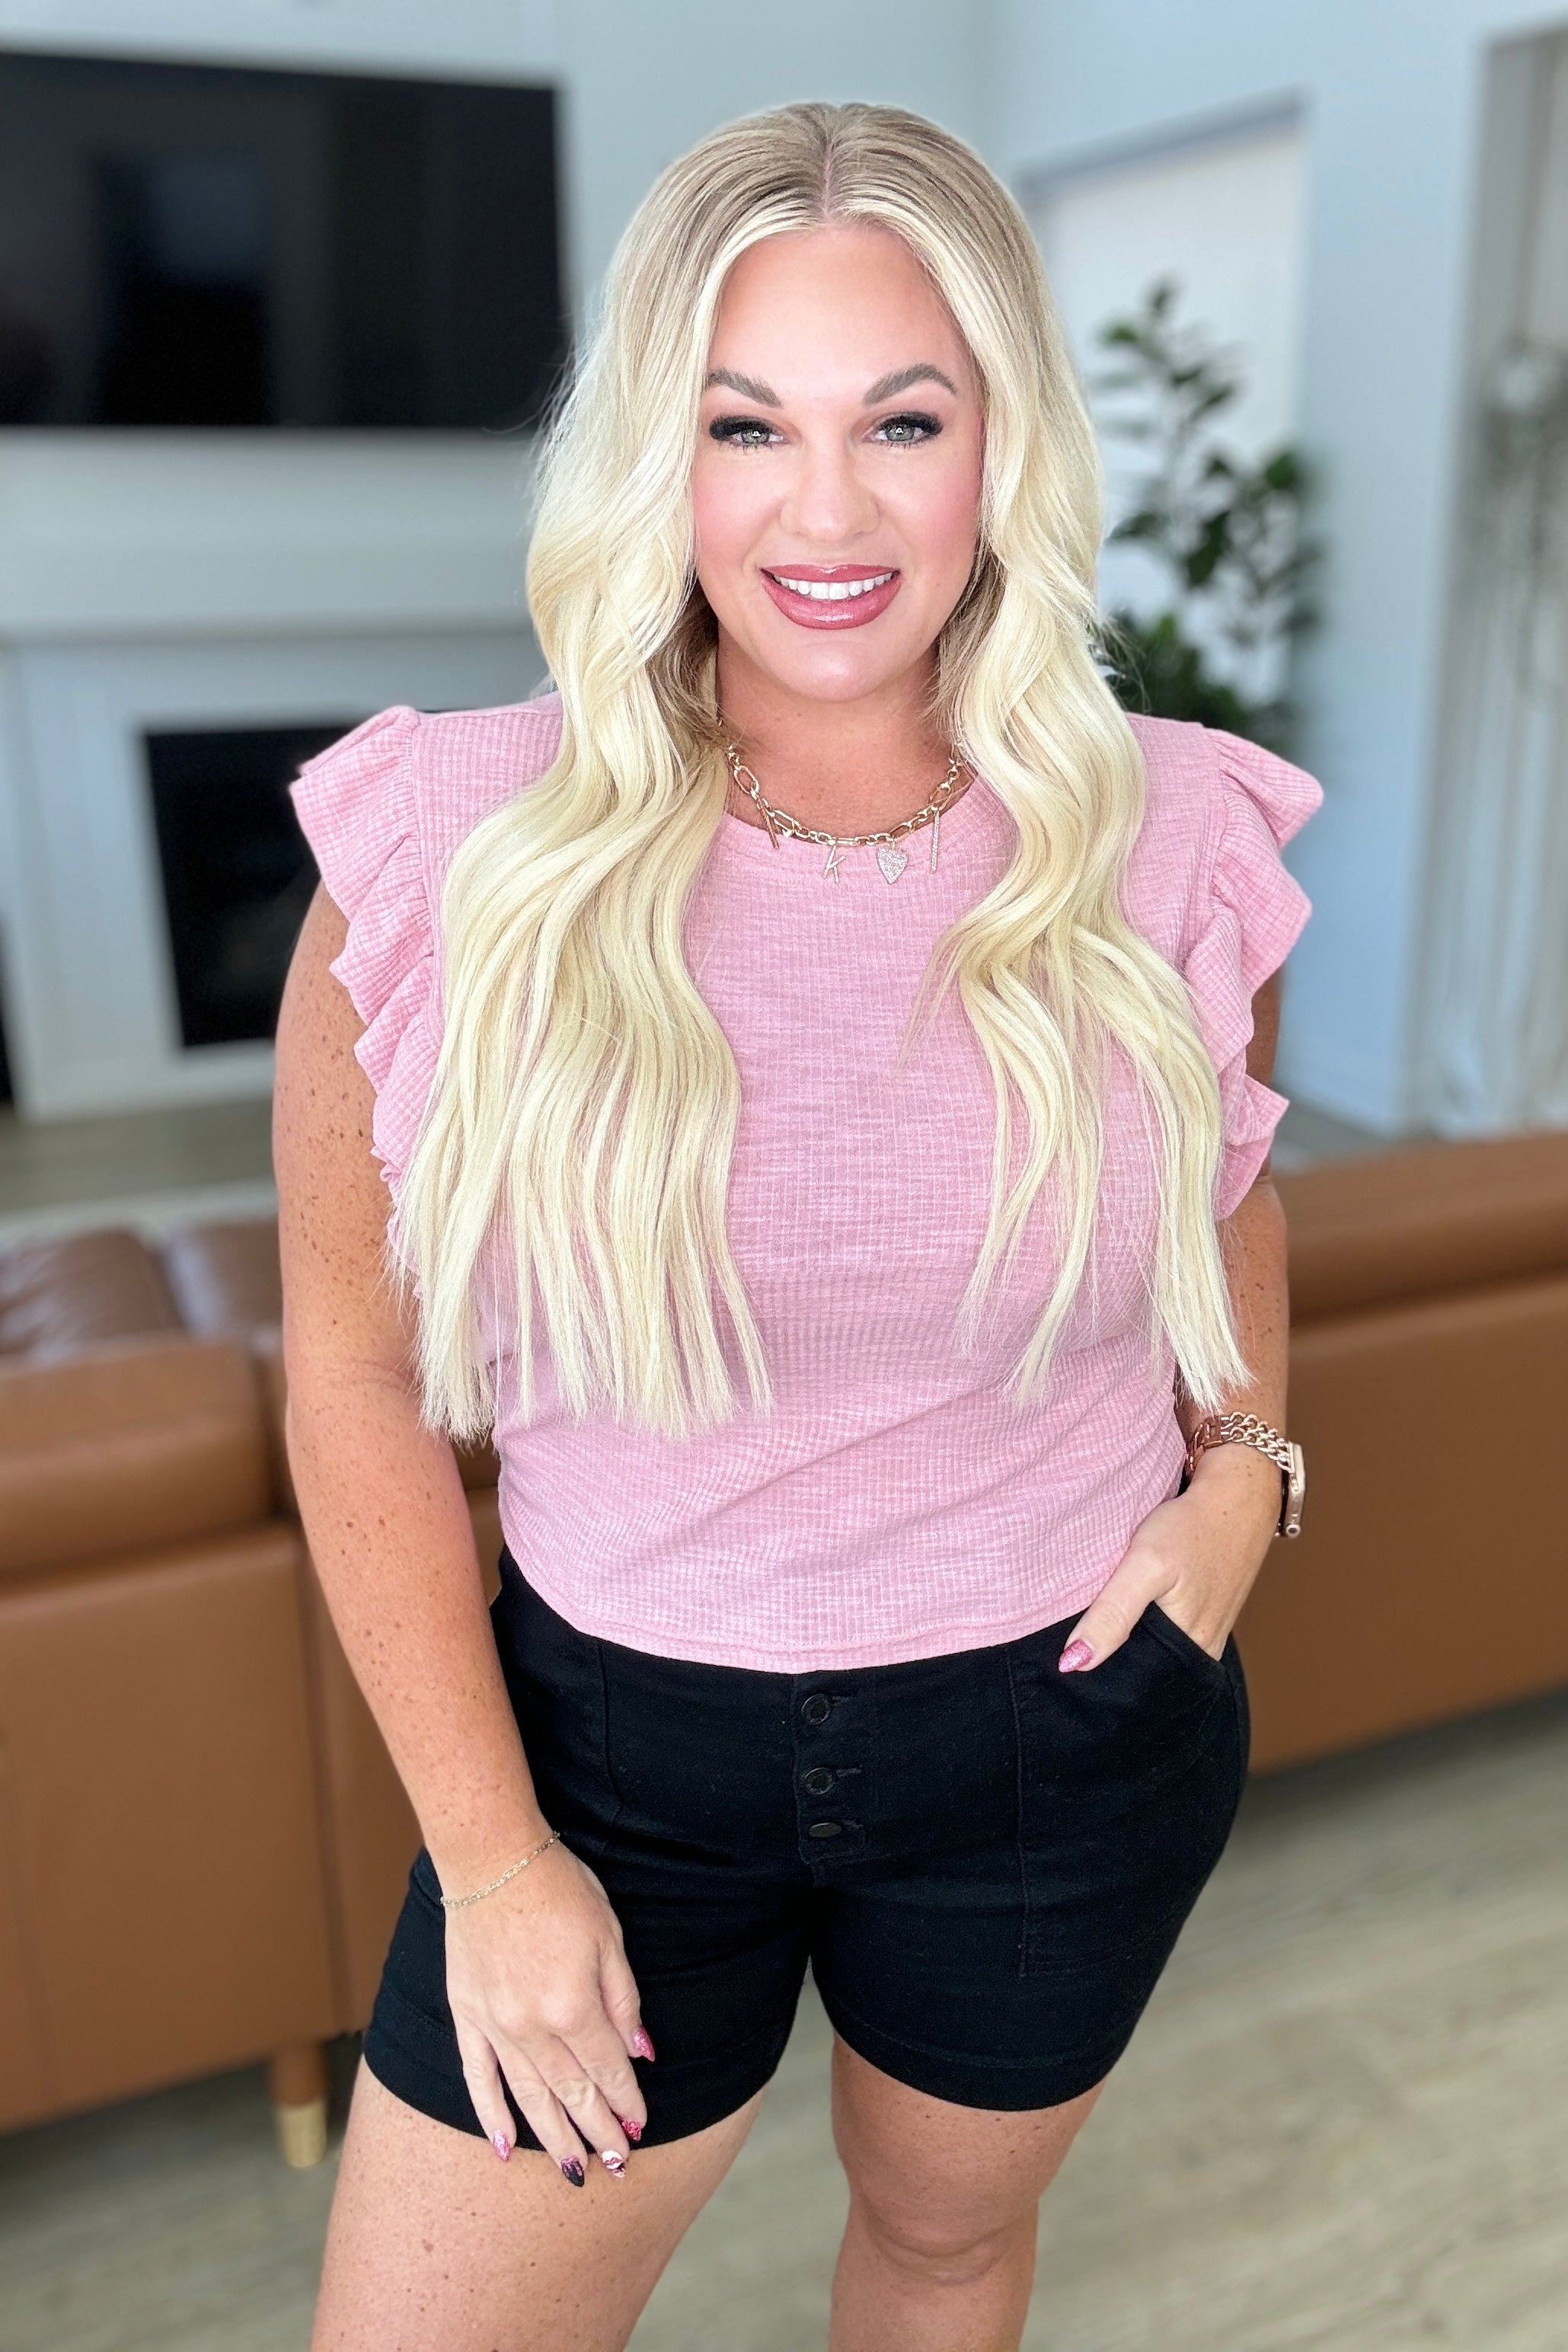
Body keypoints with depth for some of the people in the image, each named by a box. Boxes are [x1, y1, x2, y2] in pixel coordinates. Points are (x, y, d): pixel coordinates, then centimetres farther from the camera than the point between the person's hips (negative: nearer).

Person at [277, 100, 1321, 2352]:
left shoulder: (1169, 847, -8)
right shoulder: (451, 863, -15)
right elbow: (360, 1379, -8)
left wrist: (1243, 1461, -7)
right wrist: (489, 1855, -8)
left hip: (1068, 1734, 2)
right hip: (617, 1738, -1)